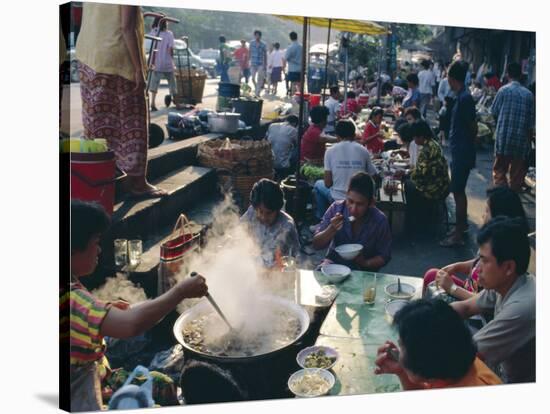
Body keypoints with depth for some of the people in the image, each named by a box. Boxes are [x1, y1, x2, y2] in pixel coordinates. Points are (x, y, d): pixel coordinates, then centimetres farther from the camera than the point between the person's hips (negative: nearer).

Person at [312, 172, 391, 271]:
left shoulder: (380, 221, -15)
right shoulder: (336, 208, -11)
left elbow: (384, 257, -2)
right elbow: (316, 245, -8)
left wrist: (365, 263, -21)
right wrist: (331, 229, -26)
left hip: (363, 271, 0)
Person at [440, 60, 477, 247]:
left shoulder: (464, 98, -19)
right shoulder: (462, 96, 9)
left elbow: (473, 127, -17)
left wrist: (468, 146, -5)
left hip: (462, 153, -9)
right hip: (459, 151, 9)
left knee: (458, 191, -4)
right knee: (459, 190, 19)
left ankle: (458, 235, 4)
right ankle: (462, 223, 33)